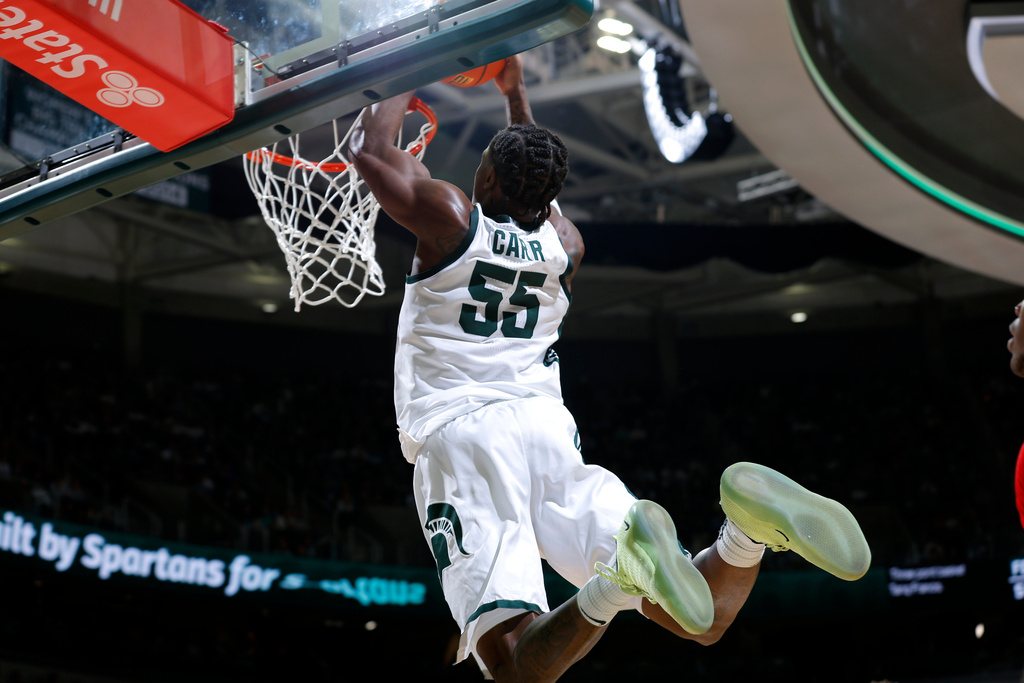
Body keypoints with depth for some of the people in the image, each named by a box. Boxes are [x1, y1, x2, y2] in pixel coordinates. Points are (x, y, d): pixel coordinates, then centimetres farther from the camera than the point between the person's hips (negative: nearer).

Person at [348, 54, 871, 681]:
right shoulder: (566, 246, 18)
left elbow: (369, 148, 17)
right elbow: (537, 192, 41)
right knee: (703, 621, 2)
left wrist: (404, 89, 35)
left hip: (460, 435, -4)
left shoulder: (452, 218, 3)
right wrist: (516, 94, 52)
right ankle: (749, 526, -30)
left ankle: (619, 579, -49)